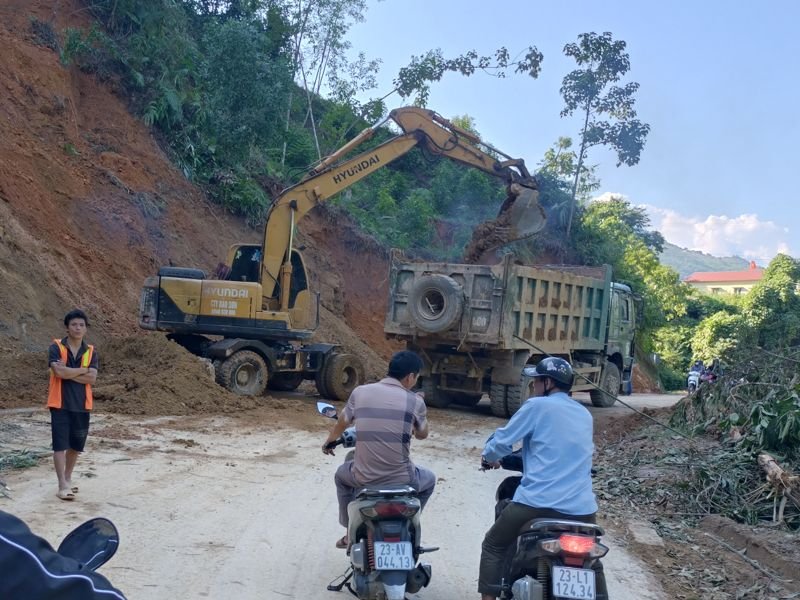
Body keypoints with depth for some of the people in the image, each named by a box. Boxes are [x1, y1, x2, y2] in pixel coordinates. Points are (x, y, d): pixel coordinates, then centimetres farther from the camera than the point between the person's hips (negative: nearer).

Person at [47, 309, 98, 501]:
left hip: (82, 405, 4)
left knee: (75, 444, 13)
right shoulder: (56, 347, -6)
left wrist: (68, 372, -15)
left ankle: (68, 478, 31)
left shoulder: (91, 351, 5)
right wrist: (83, 370, -10)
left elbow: (92, 378, -7)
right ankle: (62, 485, -4)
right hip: (60, 404, -4)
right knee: (60, 444, -6)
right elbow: (59, 372, -21)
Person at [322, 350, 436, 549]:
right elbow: (422, 435, 14)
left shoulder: (360, 392, 1)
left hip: (363, 478, 2)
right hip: (401, 480, -1)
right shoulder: (415, 401, -5)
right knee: (429, 480, 33)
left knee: (342, 476, 37)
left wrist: (328, 442, 41)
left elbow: (342, 424, 19)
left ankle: (351, 532, 37)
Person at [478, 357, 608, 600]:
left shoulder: (537, 406, -2)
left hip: (537, 502, -5)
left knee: (493, 546, 14)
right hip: (581, 508, 5)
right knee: (592, 563, 25)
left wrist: (489, 457, 21)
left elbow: (502, 441, 0)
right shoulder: (585, 414, 15)